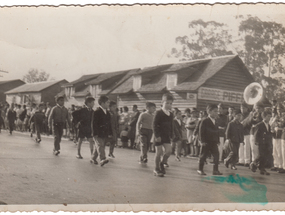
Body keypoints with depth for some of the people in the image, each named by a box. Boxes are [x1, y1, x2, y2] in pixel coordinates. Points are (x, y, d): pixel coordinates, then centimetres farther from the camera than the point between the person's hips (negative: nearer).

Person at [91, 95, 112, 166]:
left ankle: (93, 158, 26)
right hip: (98, 134, -7)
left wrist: (110, 133, 15)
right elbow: (94, 124, -13)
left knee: (99, 147, 13)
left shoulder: (107, 113, 14)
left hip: (105, 134, 7)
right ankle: (102, 159, -27)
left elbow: (109, 124, 18)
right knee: (100, 146, -16)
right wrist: (95, 133, -18)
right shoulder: (97, 112, -10)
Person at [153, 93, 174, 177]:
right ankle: (157, 169, 14)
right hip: (159, 136, -5)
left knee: (168, 151, -7)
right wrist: (157, 135, -18)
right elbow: (155, 125, -13)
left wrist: (171, 135, 12)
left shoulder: (171, 114, 9)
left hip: (167, 136, 6)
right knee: (159, 152, -1)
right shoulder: (158, 113, -10)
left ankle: (162, 164, 18)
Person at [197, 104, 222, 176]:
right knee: (203, 156, 3)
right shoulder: (204, 121, -8)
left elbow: (217, 132, 16)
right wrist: (202, 141, -16)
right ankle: (200, 169, 14)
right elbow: (201, 132, -11)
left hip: (214, 142, 6)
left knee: (216, 156, 0)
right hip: (206, 143, -6)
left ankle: (215, 170, 7)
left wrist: (218, 140, 9)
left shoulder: (216, 122, 12)